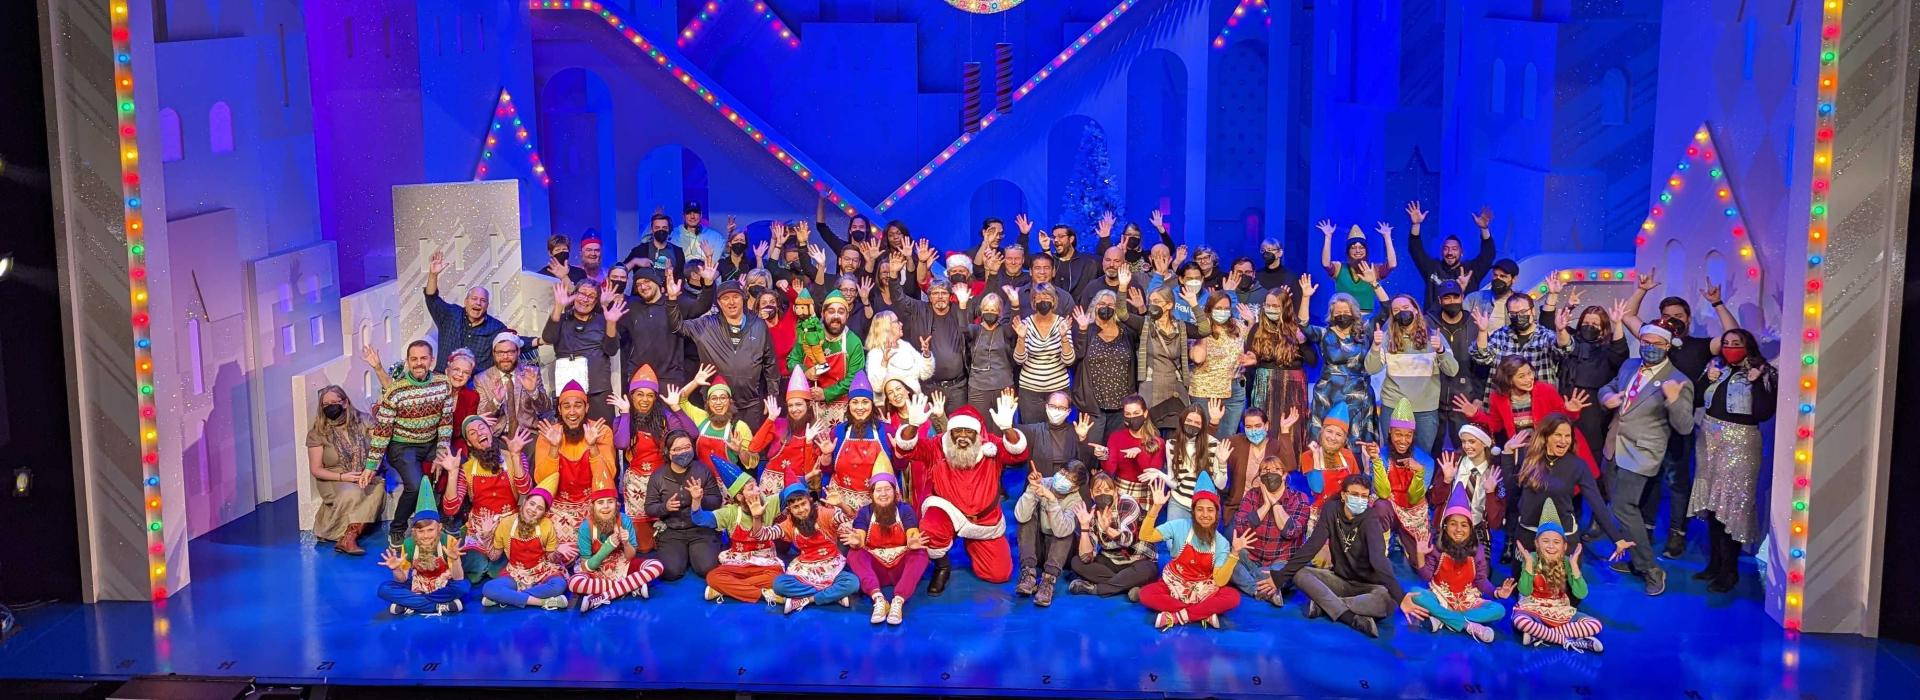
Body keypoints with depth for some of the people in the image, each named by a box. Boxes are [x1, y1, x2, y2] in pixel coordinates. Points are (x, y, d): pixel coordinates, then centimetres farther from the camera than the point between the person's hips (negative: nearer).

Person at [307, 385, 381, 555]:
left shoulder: (363, 421, -1)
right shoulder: (317, 432, -3)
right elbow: (315, 469, -3)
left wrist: (372, 469, -26)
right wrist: (343, 477, -18)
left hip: (366, 476, 2)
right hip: (333, 479, -2)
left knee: (378, 486, -32)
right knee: (352, 492, -35)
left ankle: (348, 538, -32)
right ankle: (350, 537, -22)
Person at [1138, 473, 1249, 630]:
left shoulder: (1221, 542, -8)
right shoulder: (1180, 526, -12)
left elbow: (1220, 581, -17)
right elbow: (1145, 536, -21)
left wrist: (1235, 552, -26)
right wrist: (1156, 507, -30)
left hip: (1203, 590, 1)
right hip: (1174, 585, -1)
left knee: (1233, 597, -27)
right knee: (1146, 595, -30)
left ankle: (1175, 616, -24)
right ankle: (1204, 614, -25)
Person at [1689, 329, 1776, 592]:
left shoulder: (1761, 373, -6)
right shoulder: (1716, 367, 10)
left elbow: (1763, 414, -16)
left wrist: (1756, 383, -21)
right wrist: (1707, 380, -3)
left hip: (1739, 444, -5)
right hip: (1710, 442, 6)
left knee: (1732, 506, -6)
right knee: (1712, 504, 9)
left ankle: (1730, 570, 2)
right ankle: (1715, 563, 20)